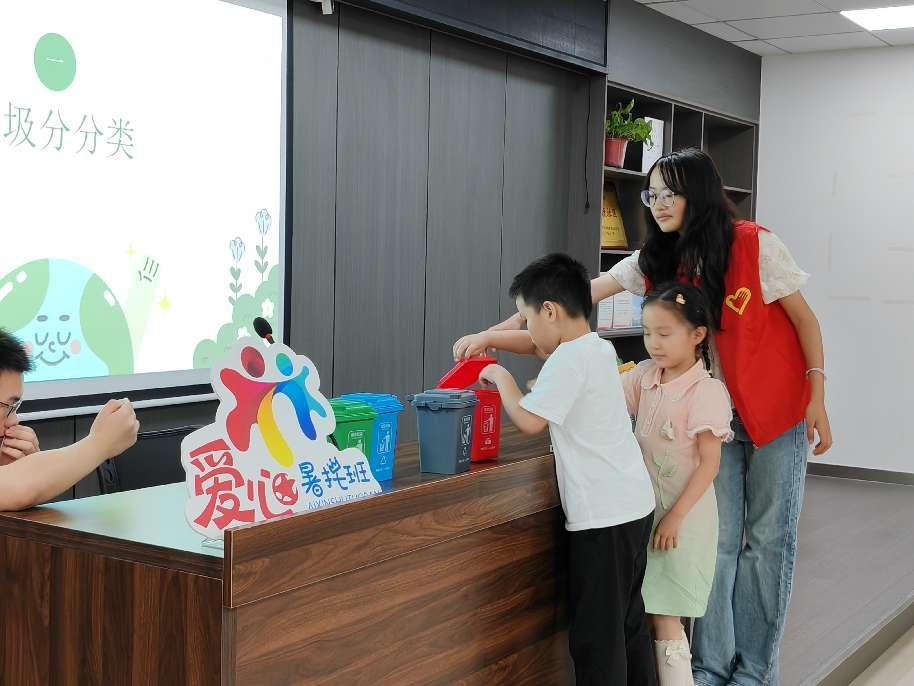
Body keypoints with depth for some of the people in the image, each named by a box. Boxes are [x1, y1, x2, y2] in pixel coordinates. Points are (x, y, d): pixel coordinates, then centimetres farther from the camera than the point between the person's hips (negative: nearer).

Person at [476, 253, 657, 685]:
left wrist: (501, 377, -5)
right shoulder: (598, 347, 11)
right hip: (634, 506, 10)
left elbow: (528, 421, -20)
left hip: (602, 519, -10)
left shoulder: (569, 360, -17)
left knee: (596, 636, -3)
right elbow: (538, 344, 28)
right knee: (629, 622, 19)